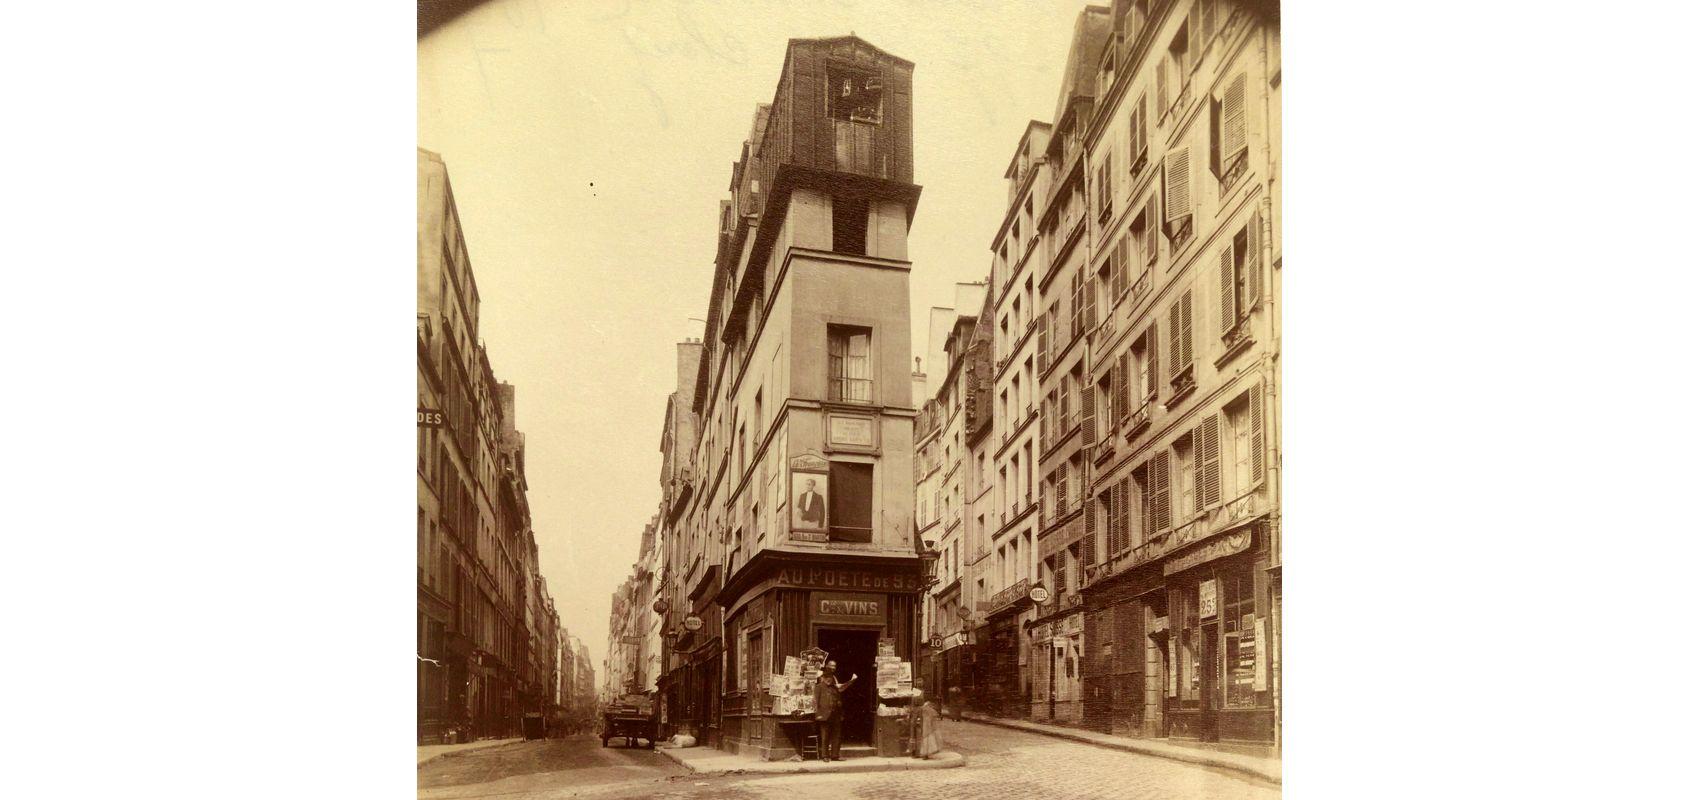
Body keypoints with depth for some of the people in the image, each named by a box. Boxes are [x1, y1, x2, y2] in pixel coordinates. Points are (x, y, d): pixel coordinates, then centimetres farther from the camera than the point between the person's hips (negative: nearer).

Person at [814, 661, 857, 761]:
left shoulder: (835, 687, 15)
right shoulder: (819, 687, 0)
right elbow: (816, 701, -5)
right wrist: (818, 713, -12)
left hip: (836, 716, 5)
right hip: (825, 716, -5)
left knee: (836, 736, 6)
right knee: (825, 737, -2)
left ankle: (835, 756, 11)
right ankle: (825, 756, 3)